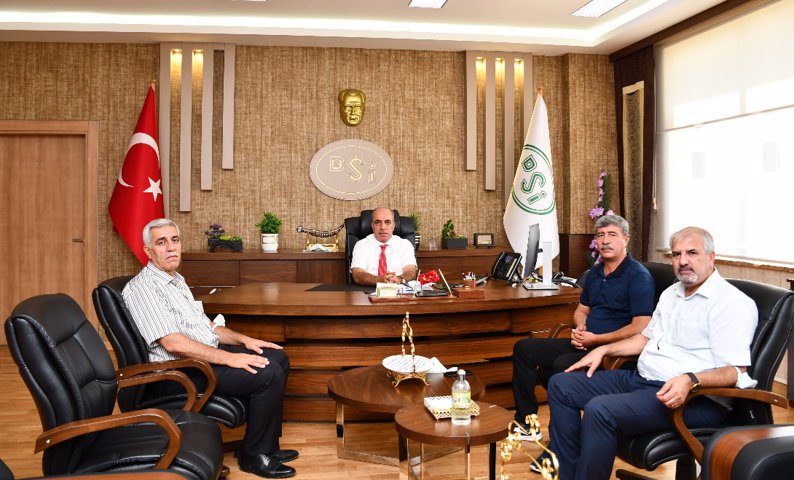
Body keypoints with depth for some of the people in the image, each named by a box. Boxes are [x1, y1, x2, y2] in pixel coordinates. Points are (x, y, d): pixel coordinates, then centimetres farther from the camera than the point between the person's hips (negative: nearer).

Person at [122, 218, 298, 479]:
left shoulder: (177, 280, 16)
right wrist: (230, 358, -26)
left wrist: (244, 340, 6)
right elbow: (172, 342, -24)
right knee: (268, 374, -22)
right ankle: (254, 455, -2)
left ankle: (267, 446, 9)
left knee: (278, 358, 4)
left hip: (208, 353, 10)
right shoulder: (143, 287, -15)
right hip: (180, 370, -10)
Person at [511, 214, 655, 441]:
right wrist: (580, 329, 1)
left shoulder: (638, 276, -11)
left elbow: (640, 329, -19)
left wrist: (595, 339, -16)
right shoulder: (595, 273, 16)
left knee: (563, 365, -35)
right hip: (584, 344, 9)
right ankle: (525, 423, 3)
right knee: (523, 348, 0)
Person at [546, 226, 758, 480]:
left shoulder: (732, 303, -10)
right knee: (560, 384, 2)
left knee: (599, 410, -33)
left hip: (694, 396, -9)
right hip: (639, 378, 10)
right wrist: (603, 349, 16)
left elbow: (735, 371, -17)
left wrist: (691, 380, -35)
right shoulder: (671, 293, 18)